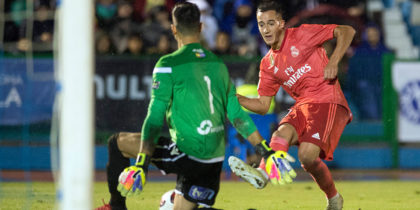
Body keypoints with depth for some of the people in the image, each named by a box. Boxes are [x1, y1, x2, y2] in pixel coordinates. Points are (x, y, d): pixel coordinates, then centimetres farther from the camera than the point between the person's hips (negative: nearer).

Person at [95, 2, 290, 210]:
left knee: (117, 143, 7)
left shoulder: (168, 65, -7)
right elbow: (238, 116, 13)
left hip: (189, 153, -6)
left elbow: (155, 118, -13)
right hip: (215, 160, 6)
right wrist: (267, 152, 18)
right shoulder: (218, 64, 13)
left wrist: (141, 164, -15)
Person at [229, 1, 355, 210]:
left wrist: (333, 62, -16)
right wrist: (236, 98, -2)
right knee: (281, 134, -28)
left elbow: (346, 31, -3)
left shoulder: (301, 35, -1)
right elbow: (263, 105, 15)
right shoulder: (268, 64, 15)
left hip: (328, 102, -5)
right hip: (302, 106, 5)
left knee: (307, 155, -24)